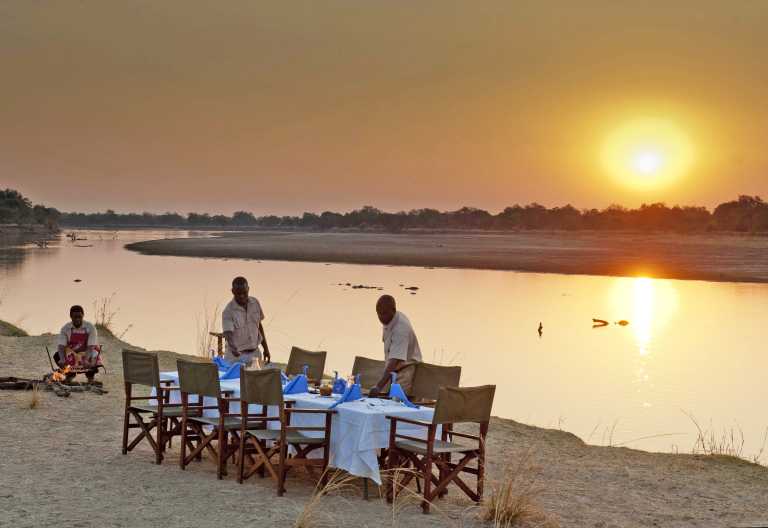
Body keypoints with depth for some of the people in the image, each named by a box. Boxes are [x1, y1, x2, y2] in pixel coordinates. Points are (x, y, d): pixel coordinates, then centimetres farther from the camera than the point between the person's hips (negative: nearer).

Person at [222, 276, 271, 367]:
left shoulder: (255, 303, 2)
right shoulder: (228, 311, -14)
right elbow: (228, 334, -23)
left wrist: (266, 348, 14)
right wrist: (233, 348, -43)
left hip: (254, 354, 4)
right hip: (236, 356, -4)